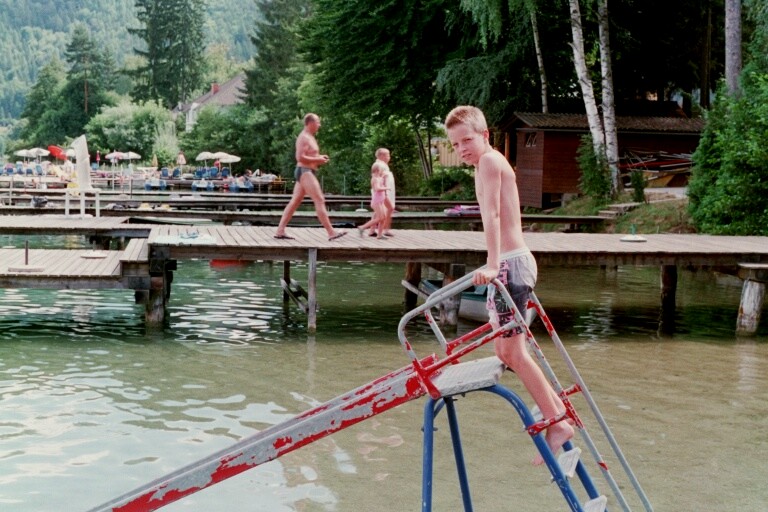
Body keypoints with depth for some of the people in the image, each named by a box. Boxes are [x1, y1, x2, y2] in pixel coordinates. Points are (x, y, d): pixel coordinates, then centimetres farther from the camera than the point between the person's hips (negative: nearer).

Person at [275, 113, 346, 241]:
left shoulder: (310, 137, 20)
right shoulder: (304, 138, -13)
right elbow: (300, 157, -21)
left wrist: (320, 158, 13)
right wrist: (318, 160, -17)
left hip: (306, 172, 11)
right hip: (305, 171, -11)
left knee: (294, 202, 8)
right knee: (320, 201, -12)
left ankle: (280, 231, 7)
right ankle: (331, 233, -14)